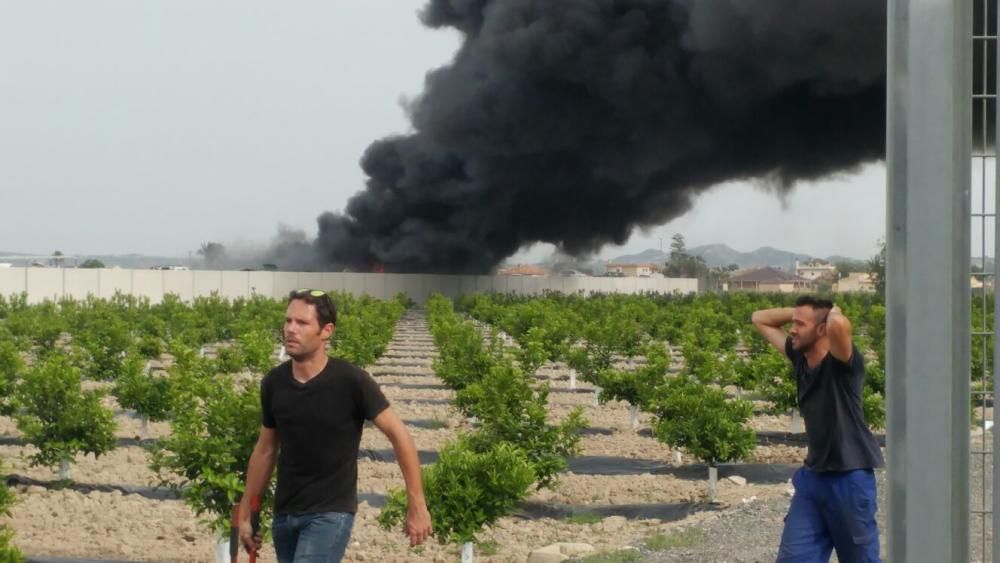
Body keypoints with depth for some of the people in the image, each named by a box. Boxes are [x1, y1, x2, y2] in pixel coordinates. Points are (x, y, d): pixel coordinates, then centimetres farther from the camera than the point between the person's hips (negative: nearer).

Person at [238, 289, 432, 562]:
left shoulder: (351, 381, -13)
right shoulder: (273, 383, 1)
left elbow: (399, 436, -7)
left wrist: (417, 505, -9)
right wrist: (245, 513, 15)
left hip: (330, 514, -6)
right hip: (284, 514, 6)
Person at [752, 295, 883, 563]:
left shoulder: (841, 362, -16)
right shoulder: (799, 357, 4)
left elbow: (839, 325, -39)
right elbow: (760, 319, 16)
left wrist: (833, 312, -17)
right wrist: (798, 311, 4)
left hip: (850, 478, -7)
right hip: (812, 476, 7)